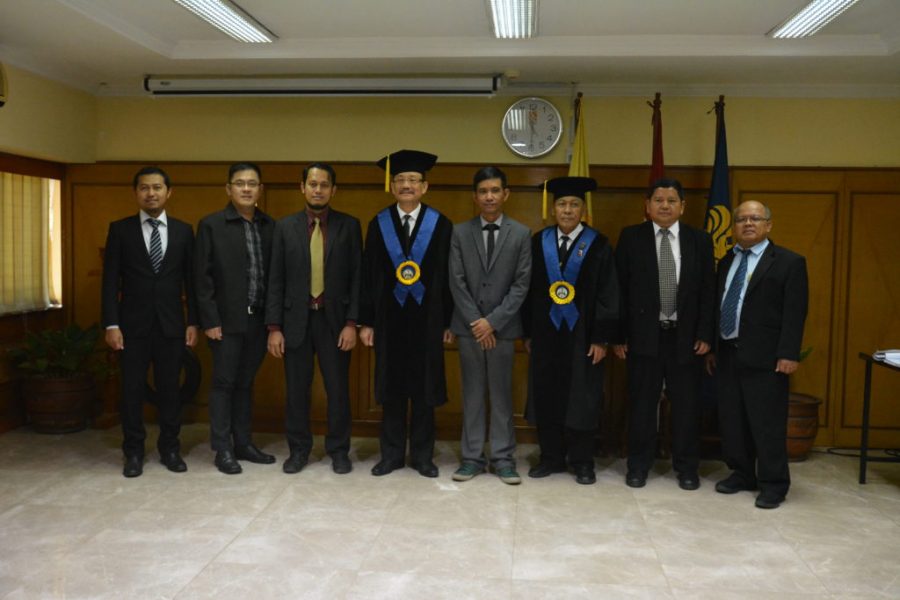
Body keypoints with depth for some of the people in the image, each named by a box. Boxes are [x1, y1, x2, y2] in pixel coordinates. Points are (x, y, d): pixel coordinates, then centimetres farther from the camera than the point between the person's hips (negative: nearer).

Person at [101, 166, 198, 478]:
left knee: (169, 388, 7)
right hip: (133, 323, -1)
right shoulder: (120, 229, 1)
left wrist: (193, 321, 1)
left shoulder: (183, 231, 5)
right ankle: (134, 452, 18)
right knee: (132, 389, 5)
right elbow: (110, 280, -1)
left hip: (171, 323, 1)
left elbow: (191, 279, 6)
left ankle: (170, 448, 21)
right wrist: (111, 324, -8)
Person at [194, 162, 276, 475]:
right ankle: (223, 449, 13)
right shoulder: (211, 225, -4)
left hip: (258, 320, 4)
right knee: (224, 383, 4)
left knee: (246, 383, 13)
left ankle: (243, 443, 23)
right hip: (227, 320, -4)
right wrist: (210, 320, -10)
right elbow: (202, 277, -6)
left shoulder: (270, 226, 7)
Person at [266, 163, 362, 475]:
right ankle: (298, 450, 23)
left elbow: (356, 277, 0)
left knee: (338, 389, 5)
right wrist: (274, 327, -2)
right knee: (297, 390, 8)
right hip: (296, 320, 1)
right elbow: (276, 280, 3)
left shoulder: (349, 225, 1)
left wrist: (352, 323, -7)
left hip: (334, 320, -1)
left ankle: (339, 450, 20)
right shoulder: (285, 226, 4)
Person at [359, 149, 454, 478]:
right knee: (391, 389, 8)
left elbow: (448, 276, 0)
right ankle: (392, 453, 21)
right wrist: (366, 321, 0)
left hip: (427, 318, -1)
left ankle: (422, 455, 20)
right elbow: (368, 276, 4)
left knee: (424, 388, 7)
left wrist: (448, 322, -1)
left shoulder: (441, 225, -1)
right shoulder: (378, 224, 3)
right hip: (389, 317, 1)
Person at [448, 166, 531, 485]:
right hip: (468, 326, 1)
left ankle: (503, 458, 13)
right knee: (472, 393, 7)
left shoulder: (521, 234, 1)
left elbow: (521, 284, -4)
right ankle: (472, 456, 14)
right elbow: (457, 282, -1)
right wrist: (475, 321, -8)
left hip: (502, 326, -1)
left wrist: (493, 321, -11)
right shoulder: (460, 232, 4)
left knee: (502, 393, 5)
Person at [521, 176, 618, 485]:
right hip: (546, 332, 3)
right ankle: (551, 457, 22)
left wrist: (601, 339, -9)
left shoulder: (598, 244, -3)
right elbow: (529, 289, 7)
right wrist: (528, 332, 4)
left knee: (581, 399, 6)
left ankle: (582, 461, 19)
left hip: (582, 334, -3)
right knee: (546, 396, 9)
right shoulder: (539, 241, 5)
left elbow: (607, 295, -5)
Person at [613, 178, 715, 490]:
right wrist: (619, 335, -5)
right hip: (644, 334, -1)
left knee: (686, 403, 8)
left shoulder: (700, 240, 4)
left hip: (686, 335, 1)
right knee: (642, 402, 7)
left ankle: (686, 467, 22)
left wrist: (705, 334, -3)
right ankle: (638, 464, 20)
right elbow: (620, 288, -1)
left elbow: (708, 290, 4)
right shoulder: (631, 237, 0)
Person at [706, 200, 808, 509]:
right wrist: (712, 348, 13)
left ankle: (773, 484, 11)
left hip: (764, 357, -6)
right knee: (731, 420, 12)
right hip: (727, 354, 6)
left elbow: (794, 312, -9)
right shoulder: (727, 262, 15)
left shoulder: (789, 262, -3)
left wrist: (788, 354, -16)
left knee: (767, 423, -1)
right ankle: (741, 473, 26)